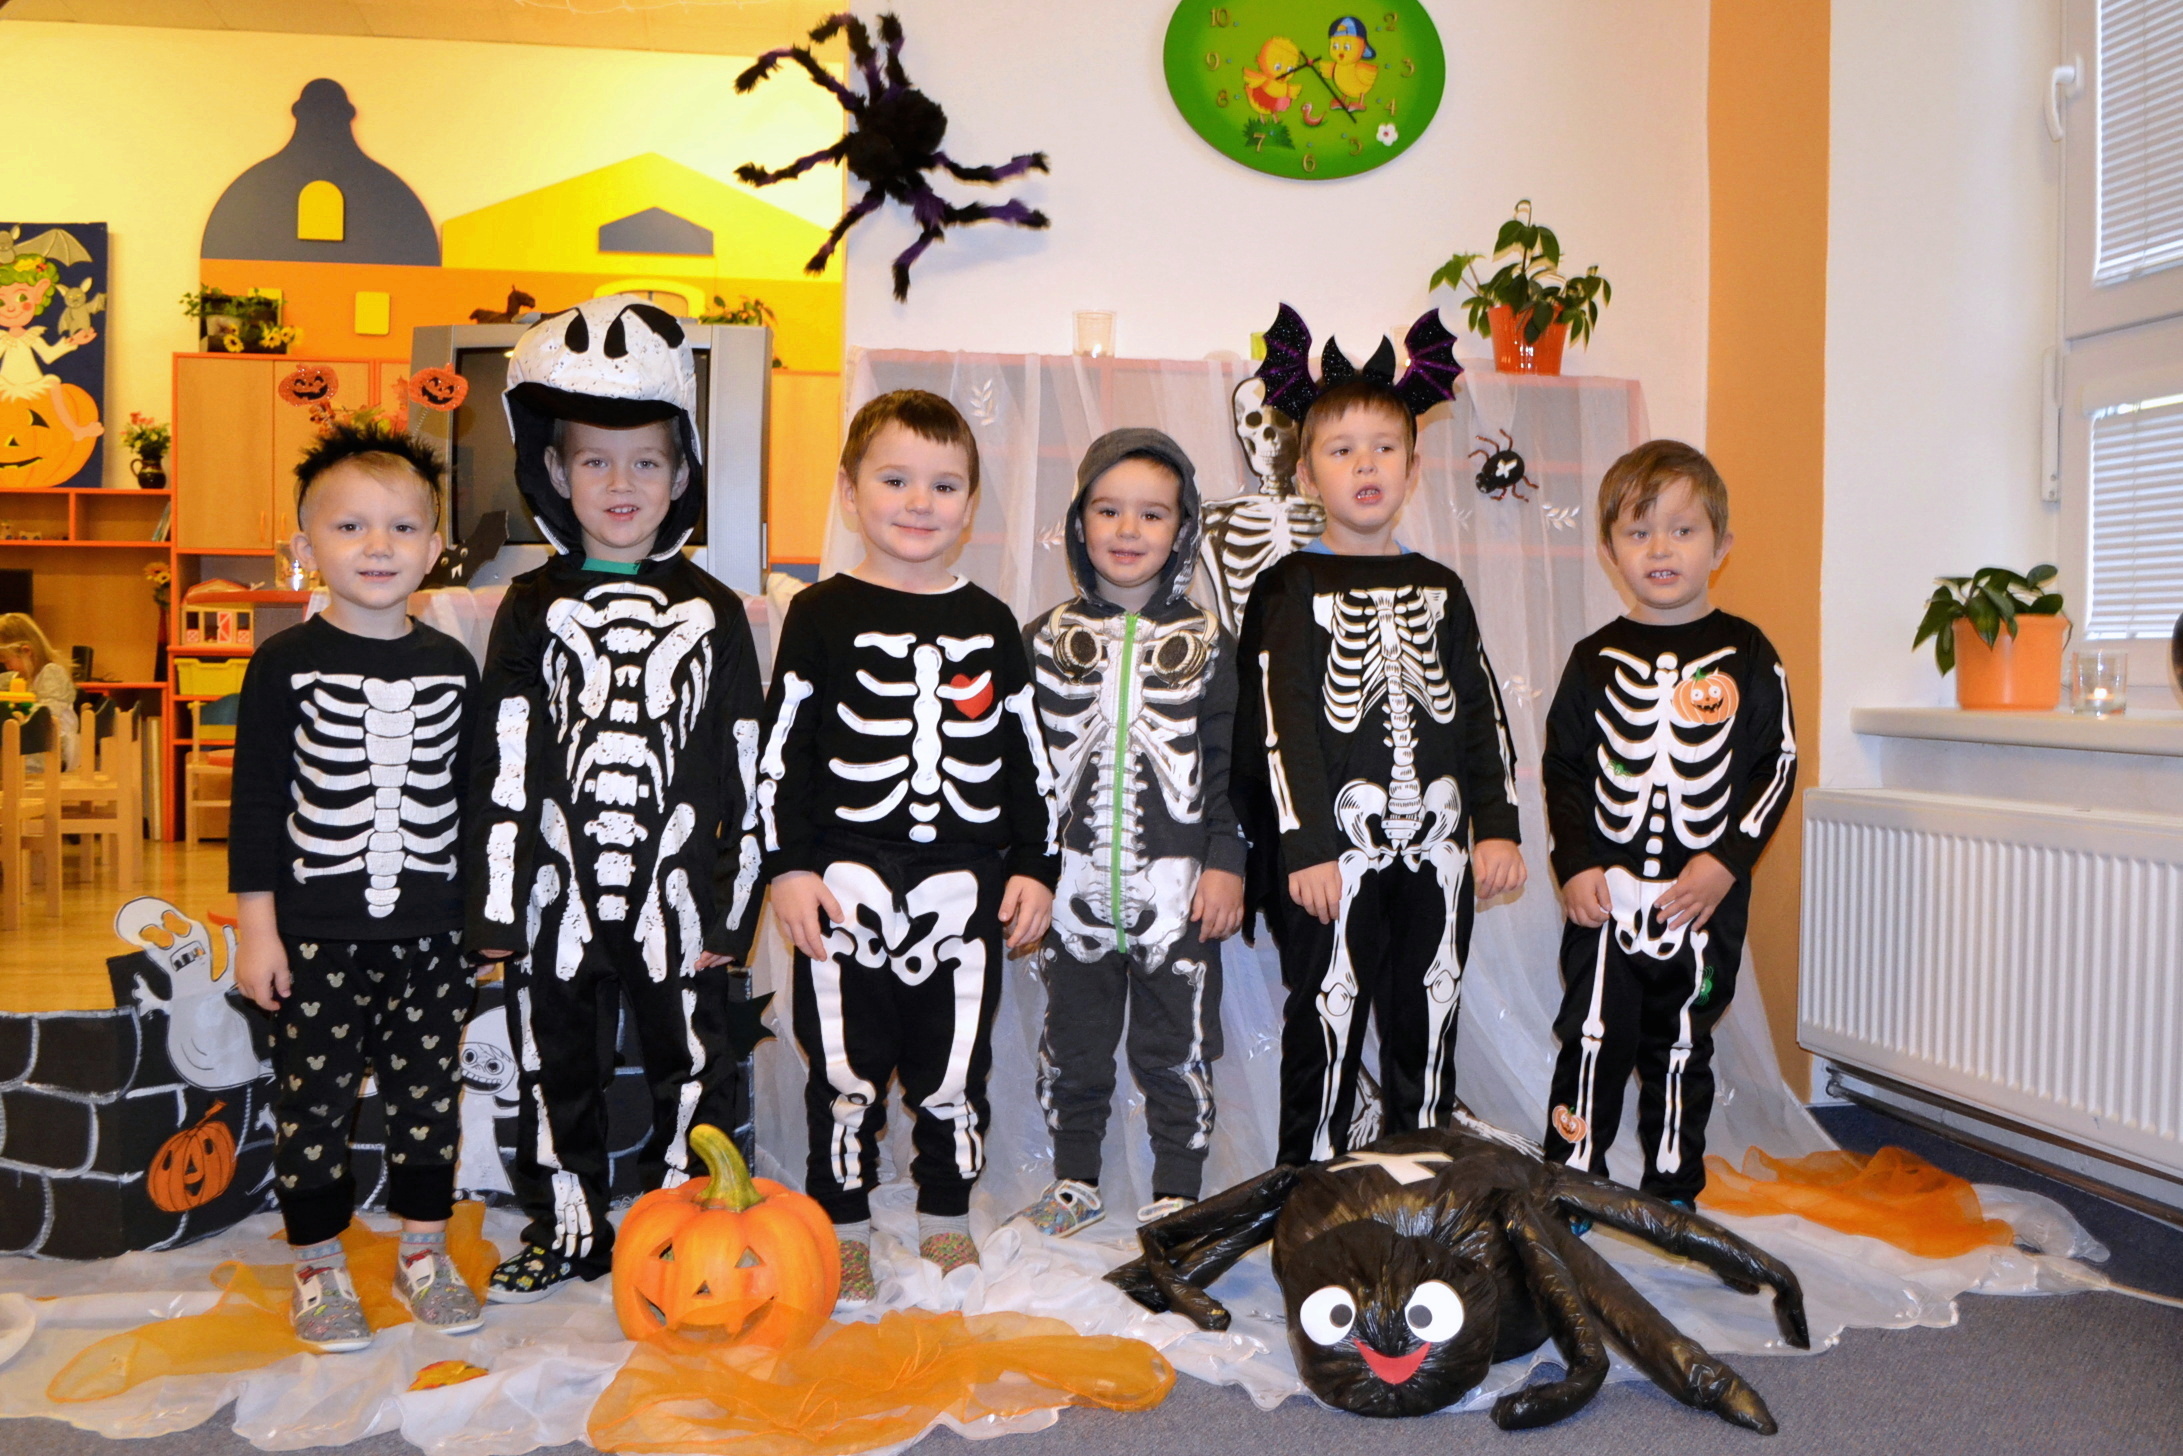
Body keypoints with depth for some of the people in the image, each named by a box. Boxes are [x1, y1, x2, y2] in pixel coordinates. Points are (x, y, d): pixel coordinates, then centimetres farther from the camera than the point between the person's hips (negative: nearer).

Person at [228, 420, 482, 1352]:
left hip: (430, 932, 3)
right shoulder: (285, 664, -5)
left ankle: (423, 1252, 28)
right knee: (315, 1099, 7)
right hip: (317, 933, -2)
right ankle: (317, 1266, 25)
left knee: (428, 1094, 11)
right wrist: (255, 927, -6)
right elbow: (256, 801, -4)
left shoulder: (453, 667, 3)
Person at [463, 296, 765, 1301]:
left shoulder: (711, 612, 3)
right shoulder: (533, 609, 4)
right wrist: (497, 901, -3)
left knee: (692, 1062, 7)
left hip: (677, 887, -1)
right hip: (560, 888, 1)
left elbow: (743, 766, 2)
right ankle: (567, 1227, 30)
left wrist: (734, 900, -1)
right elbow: (502, 765, 1)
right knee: (555, 1066, 13)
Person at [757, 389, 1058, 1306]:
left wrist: (1035, 867, 7)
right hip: (847, 885, -2)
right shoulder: (822, 615, 1)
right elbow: (781, 750, -1)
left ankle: (946, 1217, 28)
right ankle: (842, 1226, 22)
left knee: (955, 1066, 10)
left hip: (966, 887, 2)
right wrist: (787, 867, -7)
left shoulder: (990, 625, 9)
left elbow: (1028, 758, 12)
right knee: (847, 1066, 5)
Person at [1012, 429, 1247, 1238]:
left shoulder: (1205, 644, 2)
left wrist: (1225, 861, -5)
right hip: (1075, 887, 2)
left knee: (1177, 1047, 7)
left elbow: (1229, 765, 2)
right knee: (1072, 1042, 13)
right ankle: (1075, 1180, 32)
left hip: (1177, 889, -1)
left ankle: (1177, 1192, 23)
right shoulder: (1049, 639, 5)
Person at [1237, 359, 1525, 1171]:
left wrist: (1498, 824, 4)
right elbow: (1282, 725, -8)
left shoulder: (1440, 589, 13)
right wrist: (1303, 846, -14)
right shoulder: (1292, 588, 0)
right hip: (1337, 843, -4)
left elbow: (1482, 714, 13)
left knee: (1428, 1021, 12)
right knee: (1326, 1020, 1)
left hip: (1438, 844, 4)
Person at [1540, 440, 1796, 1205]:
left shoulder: (1746, 656, 1)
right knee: (1594, 1041, -1)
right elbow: (1563, 768, 5)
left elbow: (1777, 765, 0)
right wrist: (1575, 864, -7)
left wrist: (1727, 859, -11)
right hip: (1606, 895, 0)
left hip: (1706, 896, 0)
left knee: (1681, 1048, 12)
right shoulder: (1597, 659, 3)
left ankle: (1673, 1194, 26)